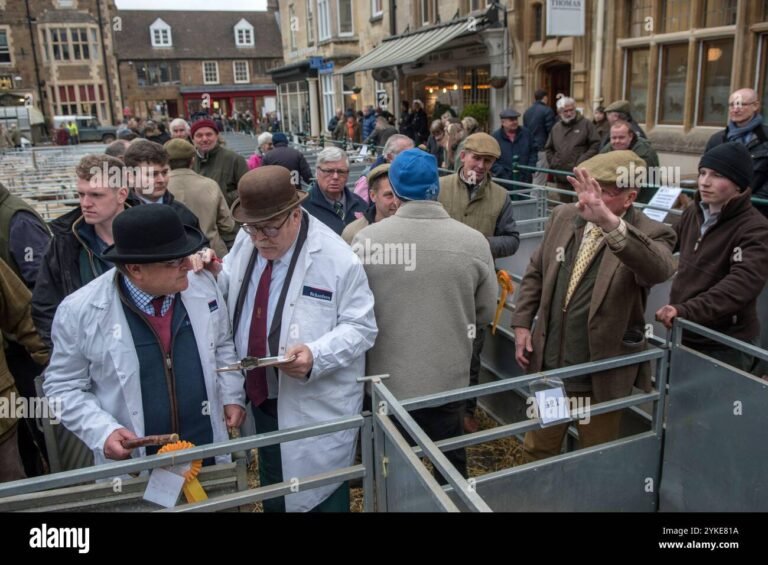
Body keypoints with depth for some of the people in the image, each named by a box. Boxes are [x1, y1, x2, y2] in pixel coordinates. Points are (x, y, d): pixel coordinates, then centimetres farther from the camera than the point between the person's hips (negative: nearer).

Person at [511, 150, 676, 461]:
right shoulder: (563, 217, -1)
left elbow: (659, 269, -40)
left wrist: (610, 223, -54)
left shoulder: (651, 235, -16)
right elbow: (535, 273, 9)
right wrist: (522, 323, 2)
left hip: (602, 373, -4)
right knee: (537, 449, 23)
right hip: (550, 362, 4)